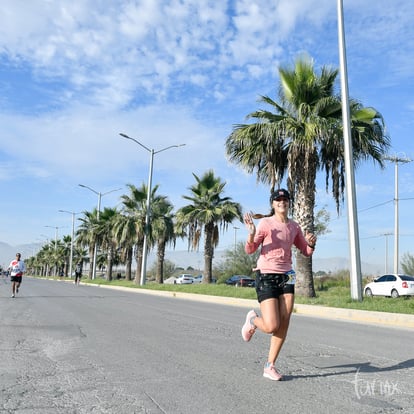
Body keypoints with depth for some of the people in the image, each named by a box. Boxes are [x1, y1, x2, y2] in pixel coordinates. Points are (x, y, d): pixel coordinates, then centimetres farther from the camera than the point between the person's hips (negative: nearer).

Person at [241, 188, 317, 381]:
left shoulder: (294, 226, 10)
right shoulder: (265, 223, -6)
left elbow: (306, 252, 16)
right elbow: (249, 250, -9)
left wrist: (311, 243, -5)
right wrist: (252, 234, -27)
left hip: (286, 276, 5)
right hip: (266, 276, -5)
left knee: (284, 325, -1)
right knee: (272, 326, -11)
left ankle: (270, 366, 14)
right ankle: (252, 319, 25)